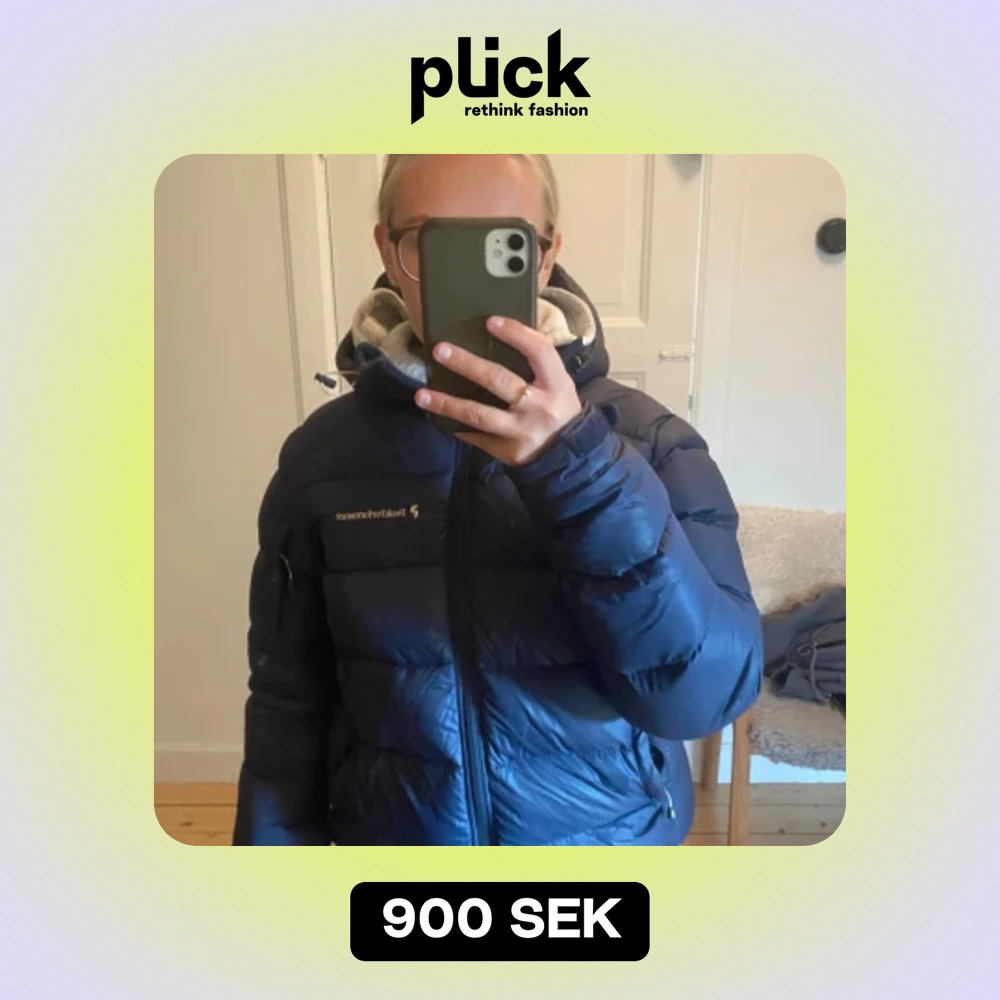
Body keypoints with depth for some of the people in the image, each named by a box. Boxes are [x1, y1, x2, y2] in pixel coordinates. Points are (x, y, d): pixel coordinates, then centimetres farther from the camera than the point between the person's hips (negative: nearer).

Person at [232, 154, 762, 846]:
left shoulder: (648, 442, -16)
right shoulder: (323, 453, -11)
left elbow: (709, 691, -26)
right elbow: (289, 698, -4)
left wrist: (580, 467, -35)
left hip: (606, 830, 0)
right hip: (387, 827, 2)